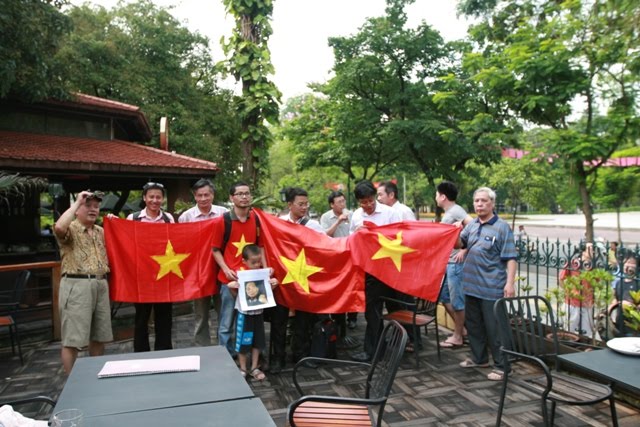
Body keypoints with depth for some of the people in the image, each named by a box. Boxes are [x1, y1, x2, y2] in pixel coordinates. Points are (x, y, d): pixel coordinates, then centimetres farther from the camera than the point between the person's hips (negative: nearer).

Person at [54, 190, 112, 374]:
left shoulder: (102, 231, 17)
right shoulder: (70, 229, -4)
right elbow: (59, 227, -28)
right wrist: (77, 202, -16)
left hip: (101, 285, 7)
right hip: (77, 286, -6)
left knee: (99, 336, 13)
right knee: (73, 339, -1)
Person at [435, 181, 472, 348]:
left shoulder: (456, 211, -15)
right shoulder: (448, 213, 15)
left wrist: (464, 250, -23)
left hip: (456, 263, -10)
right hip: (447, 262, 10)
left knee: (456, 300, 1)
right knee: (444, 296, 16)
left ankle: (458, 337, 13)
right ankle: (460, 329, 28)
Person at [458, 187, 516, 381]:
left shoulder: (502, 227, -9)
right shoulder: (472, 225, 8)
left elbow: (510, 258, -11)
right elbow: (459, 244, 15)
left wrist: (510, 283, -18)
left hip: (492, 287, -7)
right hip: (472, 285, 7)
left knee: (494, 328, 0)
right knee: (473, 324, 17)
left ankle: (501, 366, 13)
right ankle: (479, 358, 33)